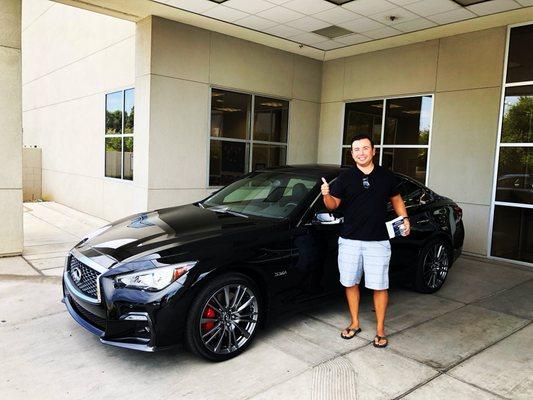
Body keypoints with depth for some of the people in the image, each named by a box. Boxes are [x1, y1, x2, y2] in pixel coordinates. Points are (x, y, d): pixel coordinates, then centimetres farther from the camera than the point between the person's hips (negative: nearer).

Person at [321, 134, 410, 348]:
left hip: (378, 241, -1)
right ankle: (354, 323, 28)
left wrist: (405, 219, 4)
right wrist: (326, 195, -18)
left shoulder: (386, 176, 5)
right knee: (350, 283, 10)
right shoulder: (345, 177, 3)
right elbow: (333, 205, 3)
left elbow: (396, 198, 19)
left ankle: (380, 330, 18)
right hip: (349, 240, 1)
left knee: (379, 286, 2)